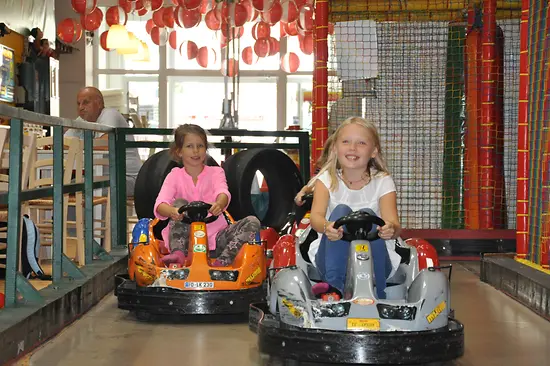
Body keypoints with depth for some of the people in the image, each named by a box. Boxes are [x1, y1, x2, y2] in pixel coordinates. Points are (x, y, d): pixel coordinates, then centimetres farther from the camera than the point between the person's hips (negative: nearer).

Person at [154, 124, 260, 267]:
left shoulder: (215, 172, 8)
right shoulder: (175, 176, 5)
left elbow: (223, 193, -16)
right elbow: (160, 205, -13)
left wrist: (219, 204, -42)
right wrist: (172, 211, -38)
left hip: (215, 237, 1)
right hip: (186, 238, -1)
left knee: (252, 222, -19)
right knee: (180, 202, -23)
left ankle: (222, 263, -35)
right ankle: (178, 254, -37)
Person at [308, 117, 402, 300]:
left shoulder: (382, 181, 2)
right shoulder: (327, 178, 4)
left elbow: (393, 224, -13)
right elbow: (316, 216, -14)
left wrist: (391, 229, -39)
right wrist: (326, 227, -40)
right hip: (332, 256, 0)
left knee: (367, 214, -26)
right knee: (341, 211, -24)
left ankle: (374, 295, -29)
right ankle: (333, 285, -36)